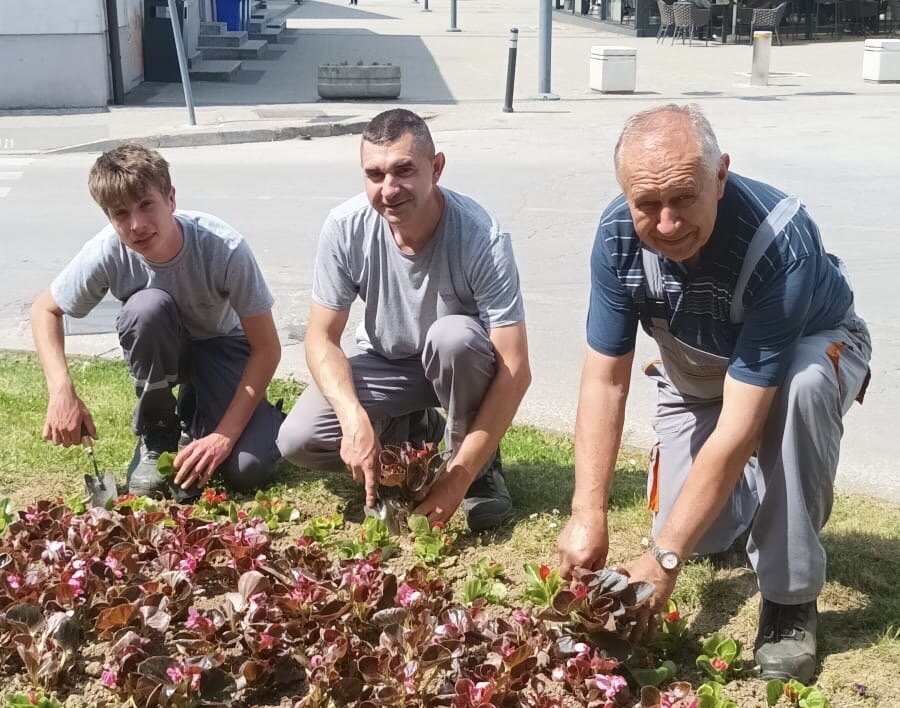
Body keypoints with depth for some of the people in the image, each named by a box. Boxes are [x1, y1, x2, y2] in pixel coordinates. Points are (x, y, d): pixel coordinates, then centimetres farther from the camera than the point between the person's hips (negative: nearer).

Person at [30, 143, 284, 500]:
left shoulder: (226, 249, -33)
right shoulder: (105, 253, -27)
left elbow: (266, 348, -24)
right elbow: (45, 310, -9)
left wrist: (224, 435, -30)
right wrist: (61, 391, -24)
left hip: (222, 346, -1)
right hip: (159, 348, 2)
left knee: (248, 469, -26)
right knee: (148, 306, -36)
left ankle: (195, 413, 10)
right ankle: (155, 435, -11)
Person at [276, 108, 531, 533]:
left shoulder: (481, 238, -32)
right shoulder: (344, 229, -23)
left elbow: (515, 371, -31)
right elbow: (322, 338, -15)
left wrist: (460, 476, -35)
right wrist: (355, 417, -34)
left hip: (459, 364, -3)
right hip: (386, 364, 3)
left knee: (453, 337, -38)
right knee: (297, 441, -19)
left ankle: (481, 464, -9)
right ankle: (421, 432, 9)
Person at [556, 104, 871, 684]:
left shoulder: (780, 244, -42)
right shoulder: (618, 235, -28)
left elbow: (740, 423, -41)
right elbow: (605, 380, -21)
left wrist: (665, 559, -40)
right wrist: (588, 515, -29)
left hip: (812, 346, -3)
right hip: (697, 369, 4)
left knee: (801, 388, -40)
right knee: (699, 535, -12)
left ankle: (790, 596, -21)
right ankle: (744, 489, 25)